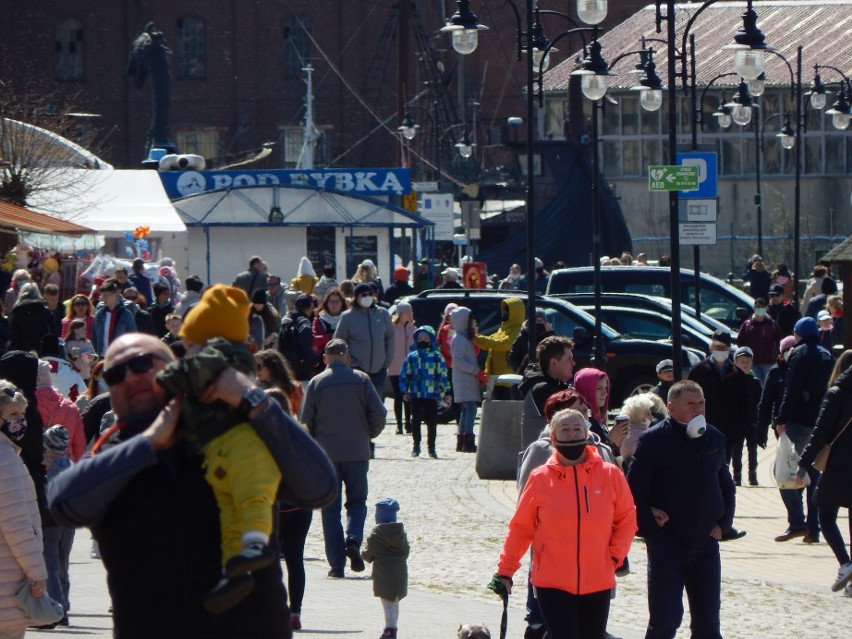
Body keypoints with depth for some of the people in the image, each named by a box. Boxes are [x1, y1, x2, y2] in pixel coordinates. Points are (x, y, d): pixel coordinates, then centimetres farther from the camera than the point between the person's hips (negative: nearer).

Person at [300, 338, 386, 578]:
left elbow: (305, 421, -2)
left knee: (331, 509, 5)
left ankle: (337, 564, 1)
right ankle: (353, 541, -14)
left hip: (326, 453, 0)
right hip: (357, 453, 0)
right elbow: (378, 413, -3)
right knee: (357, 502, 13)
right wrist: (369, 434, 16)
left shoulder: (316, 383, -2)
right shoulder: (361, 379, 0)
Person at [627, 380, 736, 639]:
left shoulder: (714, 438, 9)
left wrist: (723, 524, 8)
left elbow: (726, 486, 21)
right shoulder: (654, 440, -9)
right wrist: (653, 533, -12)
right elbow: (634, 491, -11)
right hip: (667, 546, -5)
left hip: (706, 544, 5)